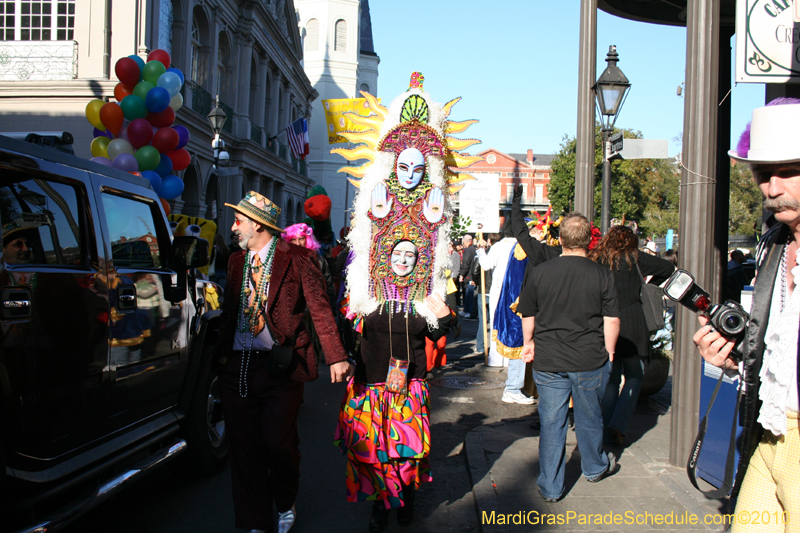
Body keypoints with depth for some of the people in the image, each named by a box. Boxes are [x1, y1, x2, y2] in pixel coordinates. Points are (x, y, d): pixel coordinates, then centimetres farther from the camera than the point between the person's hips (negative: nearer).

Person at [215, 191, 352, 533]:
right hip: (239, 366, 5)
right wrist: (222, 352, 15)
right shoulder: (236, 261, 14)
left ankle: (285, 505, 28)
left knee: (278, 443, -3)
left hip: (280, 367, -5)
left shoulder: (298, 259, -4)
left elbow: (320, 309, -6)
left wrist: (336, 357, -11)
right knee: (244, 447, 8)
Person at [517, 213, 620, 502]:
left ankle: (550, 487, 15)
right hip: (590, 360, 0)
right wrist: (608, 350, 11)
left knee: (551, 422, 8)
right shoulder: (602, 274, -7)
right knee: (589, 418, 20)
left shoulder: (540, 272, -4)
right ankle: (595, 467, 43)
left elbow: (527, 315, 5)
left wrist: (529, 342, 22)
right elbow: (612, 320, -5)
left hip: (547, 361, 0)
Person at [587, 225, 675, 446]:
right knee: (634, 377, 7)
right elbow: (668, 268, 3)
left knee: (611, 378, 14)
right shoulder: (633, 258, -1)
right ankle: (618, 425, -6)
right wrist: (648, 282, 16)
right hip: (631, 325, -3)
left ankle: (609, 429, 17)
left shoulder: (595, 260, 6)